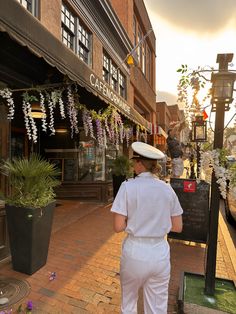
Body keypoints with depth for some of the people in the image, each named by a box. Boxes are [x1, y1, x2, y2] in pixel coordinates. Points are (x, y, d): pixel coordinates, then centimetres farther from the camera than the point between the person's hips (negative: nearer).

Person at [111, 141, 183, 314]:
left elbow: (118, 227, -14)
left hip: (136, 252, -2)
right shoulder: (167, 188, -4)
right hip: (160, 253, 3)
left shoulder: (128, 186, -15)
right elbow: (177, 227, 1)